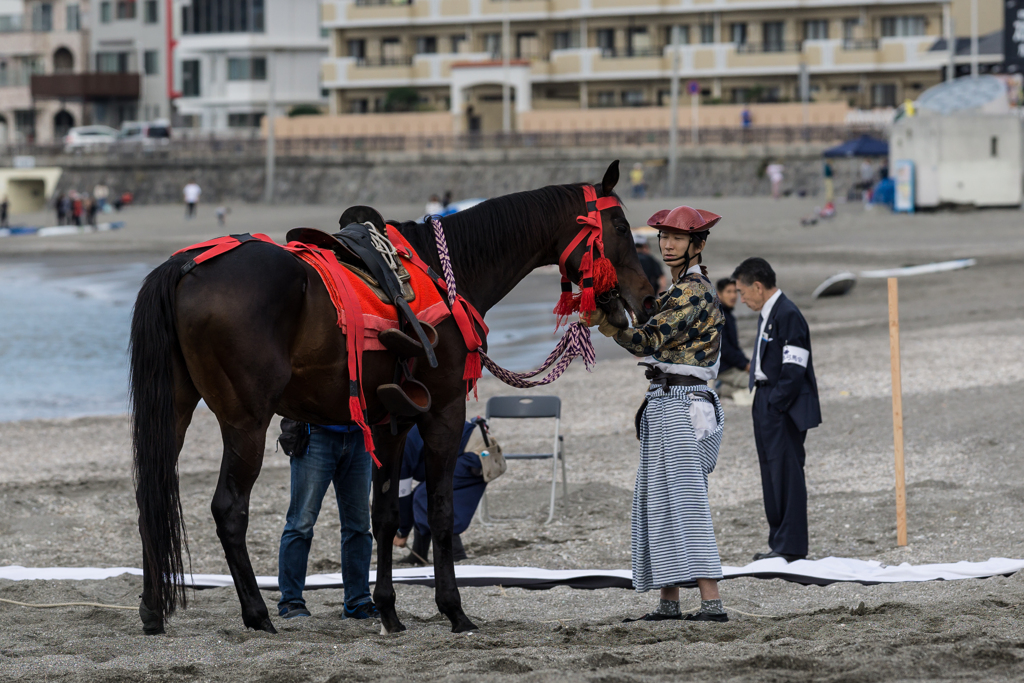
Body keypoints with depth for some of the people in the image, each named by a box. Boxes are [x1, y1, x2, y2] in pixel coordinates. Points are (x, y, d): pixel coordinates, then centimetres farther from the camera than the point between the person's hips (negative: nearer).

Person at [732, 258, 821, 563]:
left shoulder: (788, 315, -16)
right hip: (767, 408, 10)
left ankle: (791, 546, -3)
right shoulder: (766, 315, 16)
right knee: (772, 475, 14)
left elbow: (794, 371, -20)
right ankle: (779, 543, 20)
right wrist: (762, 404, 13)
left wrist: (775, 406, -18)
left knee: (786, 473, -6)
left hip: (784, 411, -10)